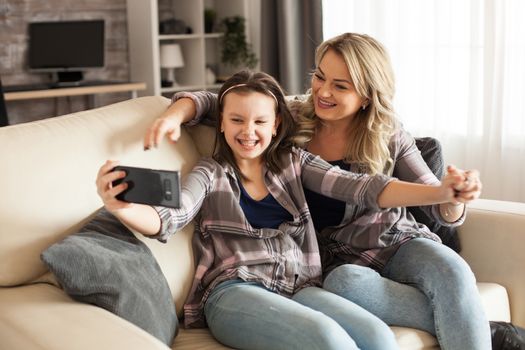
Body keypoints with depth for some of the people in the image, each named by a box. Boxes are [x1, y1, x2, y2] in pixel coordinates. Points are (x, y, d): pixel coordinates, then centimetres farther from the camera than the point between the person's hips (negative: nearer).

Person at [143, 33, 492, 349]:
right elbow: (213, 102, 3)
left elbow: (442, 211, -2)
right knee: (345, 282, -36)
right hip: (345, 260, 1)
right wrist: (175, 115, -19)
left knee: (452, 271, -35)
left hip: (400, 243, 0)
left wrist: (454, 196, -27)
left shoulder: (389, 136, -2)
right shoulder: (291, 120, -1)